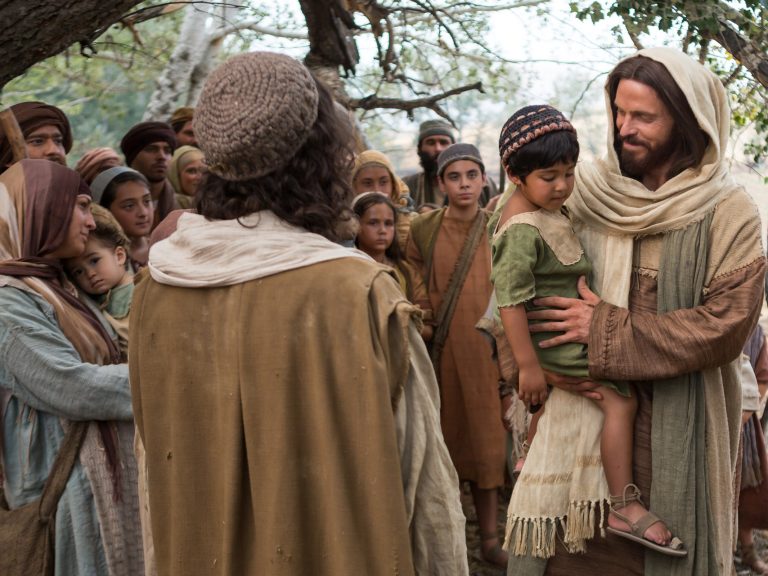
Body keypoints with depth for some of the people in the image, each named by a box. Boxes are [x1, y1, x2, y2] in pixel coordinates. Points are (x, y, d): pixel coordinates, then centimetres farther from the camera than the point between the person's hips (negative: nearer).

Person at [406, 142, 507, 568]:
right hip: (442, 348, -1)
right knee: (443, 436, 6)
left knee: (485, 437, 4)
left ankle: (489, 537, 14)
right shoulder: (423, 230, 0)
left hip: (485, 345, 1)